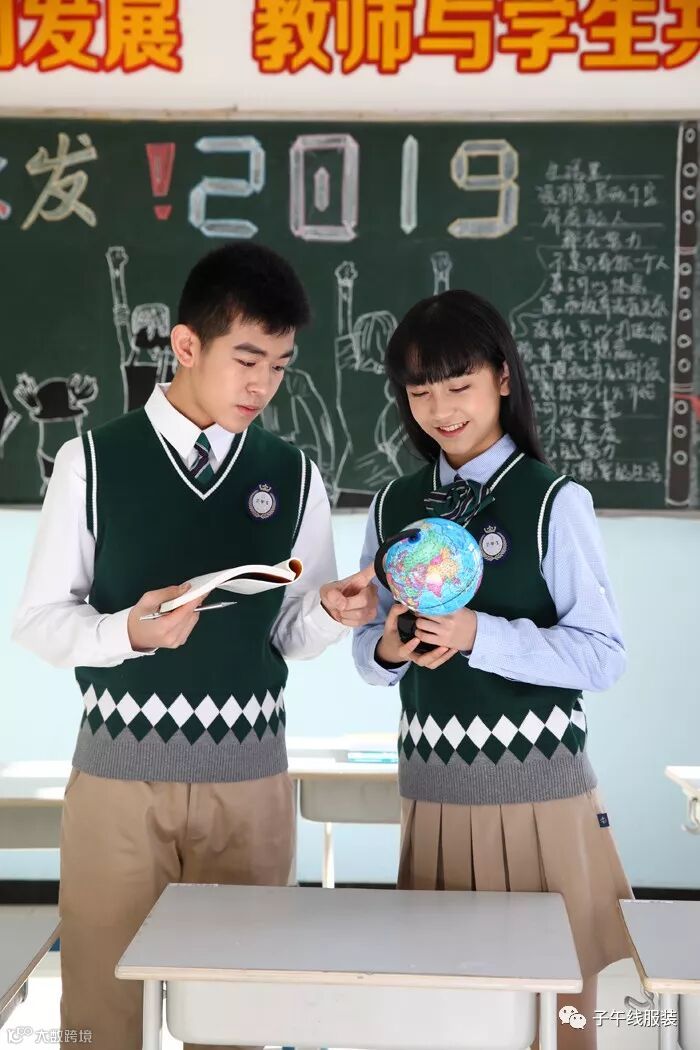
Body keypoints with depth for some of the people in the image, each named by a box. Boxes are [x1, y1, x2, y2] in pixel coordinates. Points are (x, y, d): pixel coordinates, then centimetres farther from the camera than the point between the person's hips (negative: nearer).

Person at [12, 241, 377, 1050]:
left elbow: (290, 635, 6)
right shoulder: (93, 462, -3)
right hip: (118, 771, -2)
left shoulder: (293, 477, 3)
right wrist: (129, 630, -20)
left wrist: (328, 611, -15)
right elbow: (38, 620, -2)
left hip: (249, 776, 2)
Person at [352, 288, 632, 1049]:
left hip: (538, 785, -4)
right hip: (431, 786, 4)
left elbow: (603, 654, -10)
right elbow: (368, 648, 12)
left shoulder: (554, 501, -8)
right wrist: (389, 648, -10)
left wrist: (479, 636, -21)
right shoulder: (393, 506, 6)